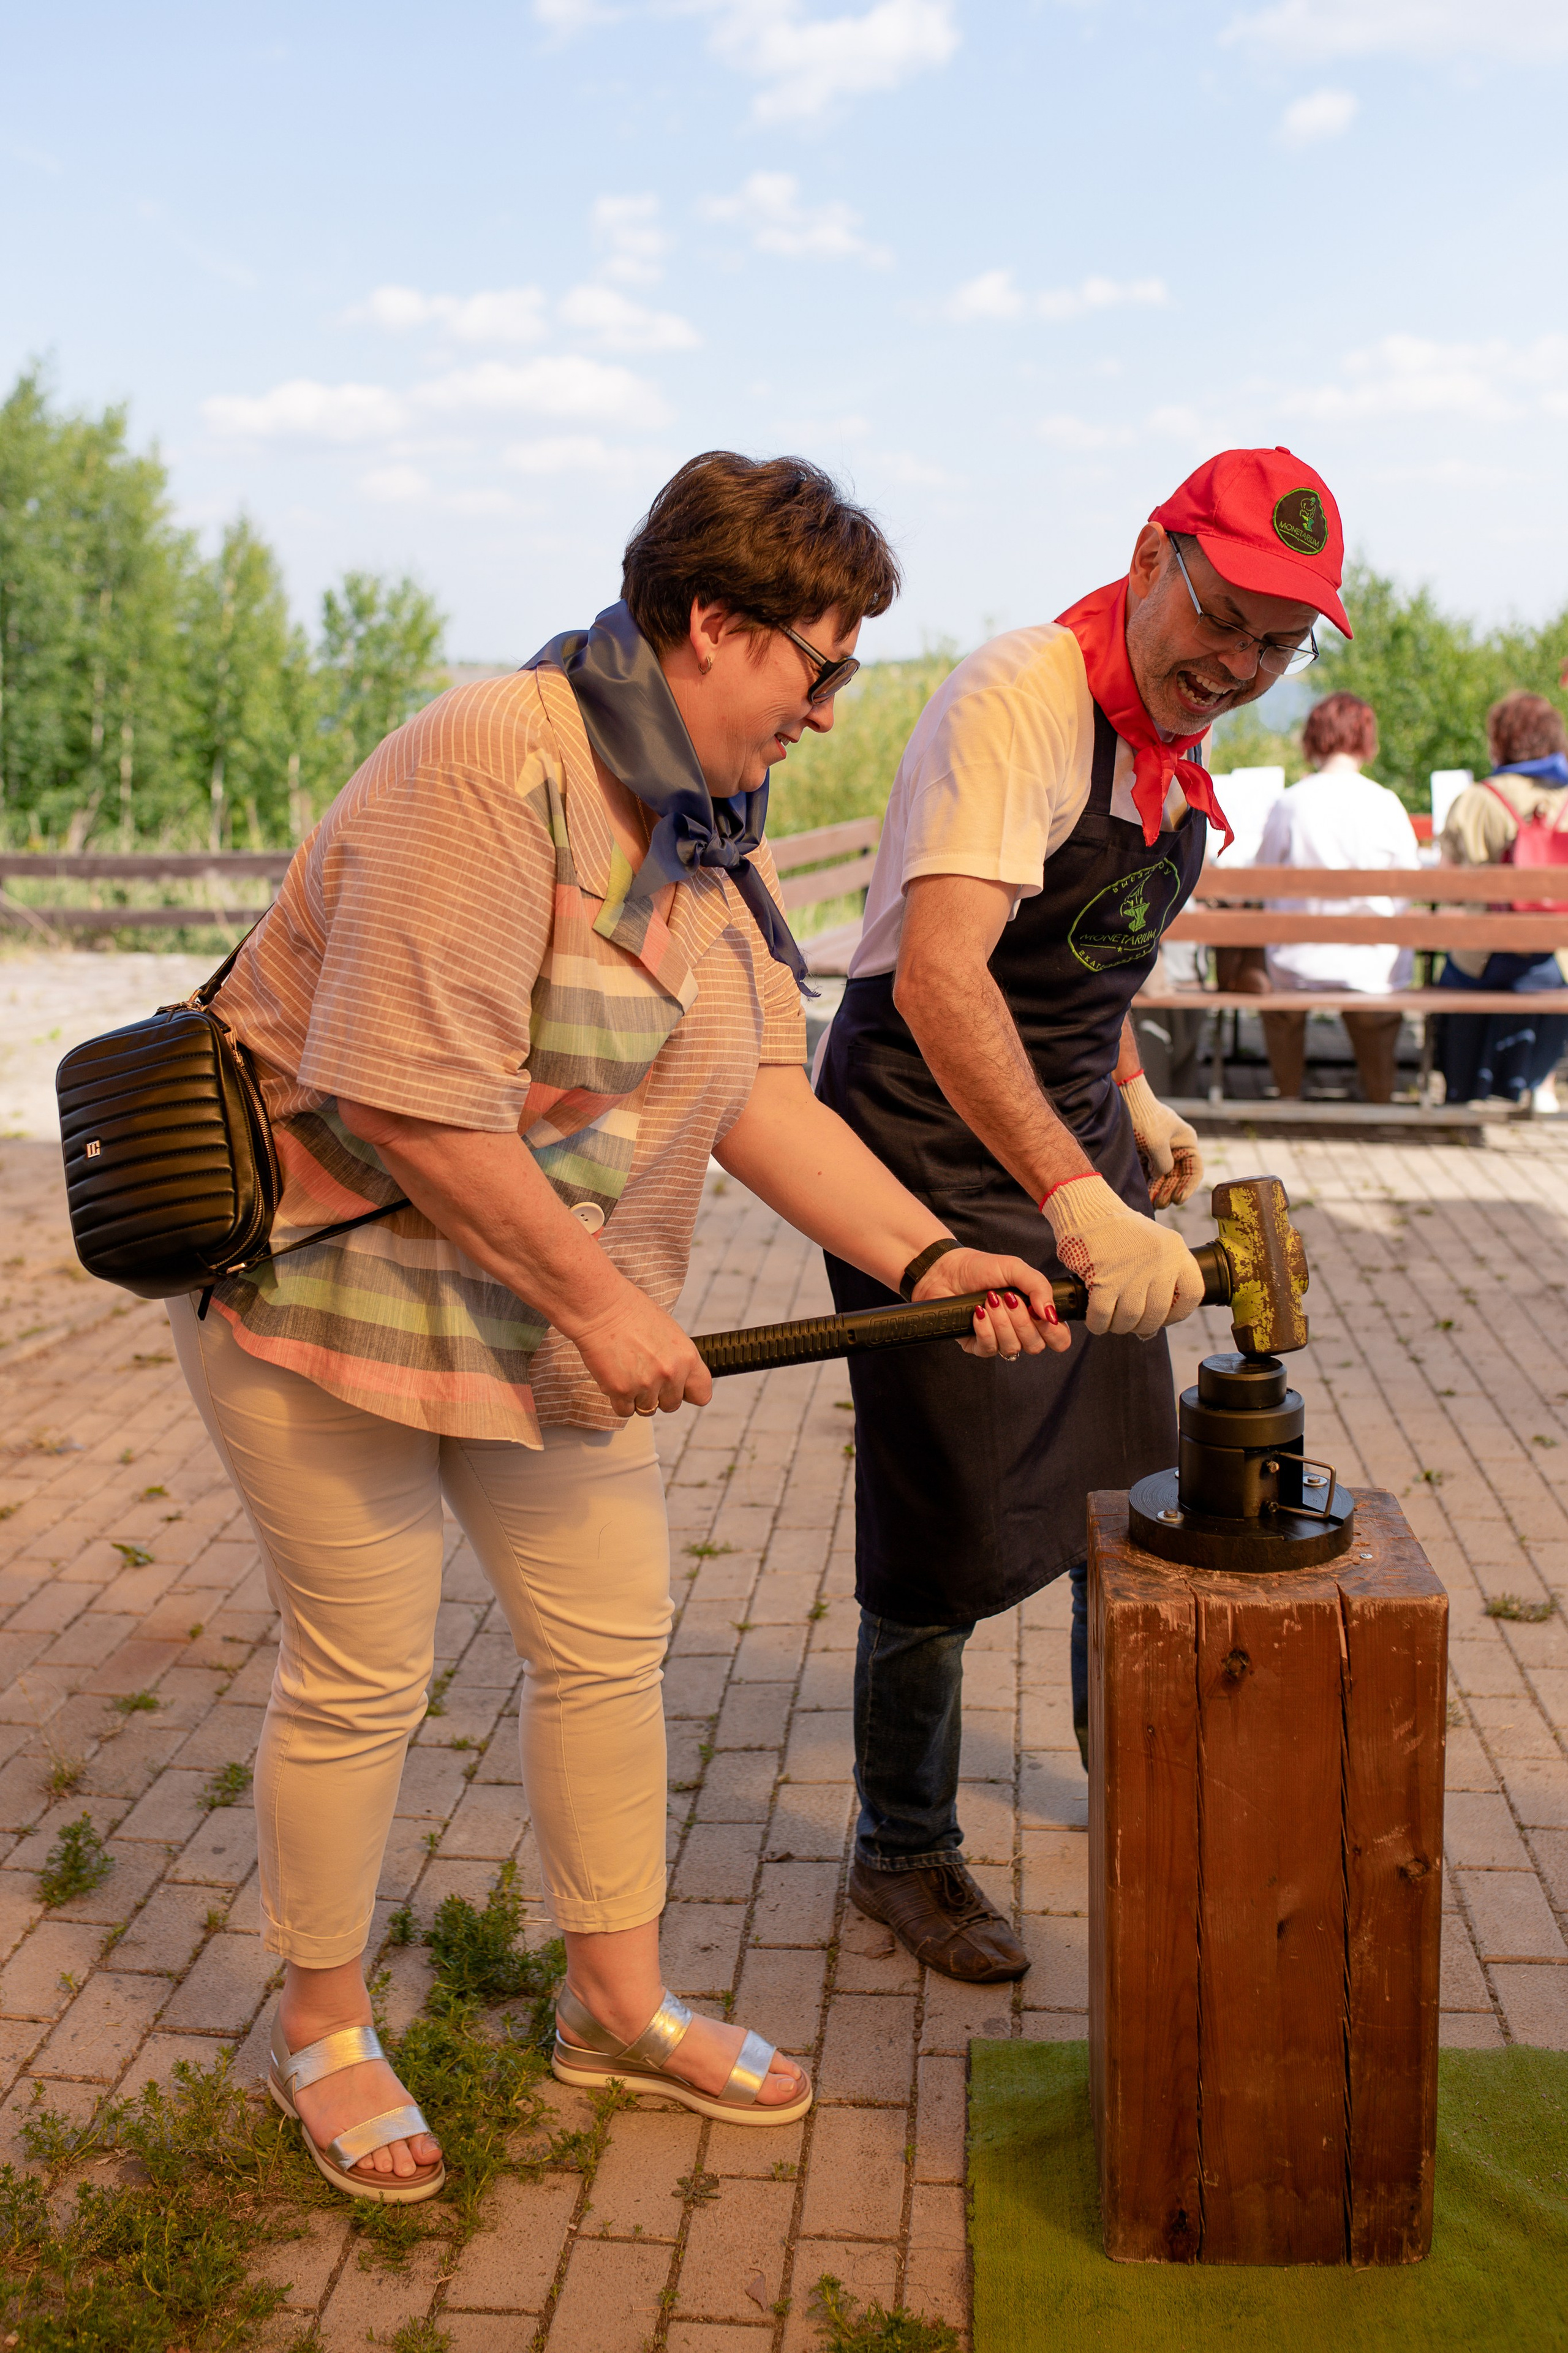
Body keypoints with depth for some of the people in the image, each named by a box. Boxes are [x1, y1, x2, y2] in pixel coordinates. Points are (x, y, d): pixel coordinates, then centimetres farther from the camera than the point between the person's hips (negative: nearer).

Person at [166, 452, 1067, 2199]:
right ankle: (321, 2030, 29)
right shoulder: (490, 765, -25)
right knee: (362, 1674, 4)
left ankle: (619, 2004, 32)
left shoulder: (715, 825, 4)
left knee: (610, 1640, 13)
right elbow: (415, 1098, -29)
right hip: (335, 1267, -8)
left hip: (557, 1302, 8)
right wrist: (597, 1300, -22)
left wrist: (924, 1255, -9)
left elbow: (757, 1087, 2)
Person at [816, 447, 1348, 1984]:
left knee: (1128, 1490, 18)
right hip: (938, 1149, -8)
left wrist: (1132, 1101, 15)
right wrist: (1076, 1194, -45)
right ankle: (902, 1850, 21)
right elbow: (937, 972, -37)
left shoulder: (1180, 733, 6)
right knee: (953, 1535, -1)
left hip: (1073, 1138, 8)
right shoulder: (1022, 697, -23)